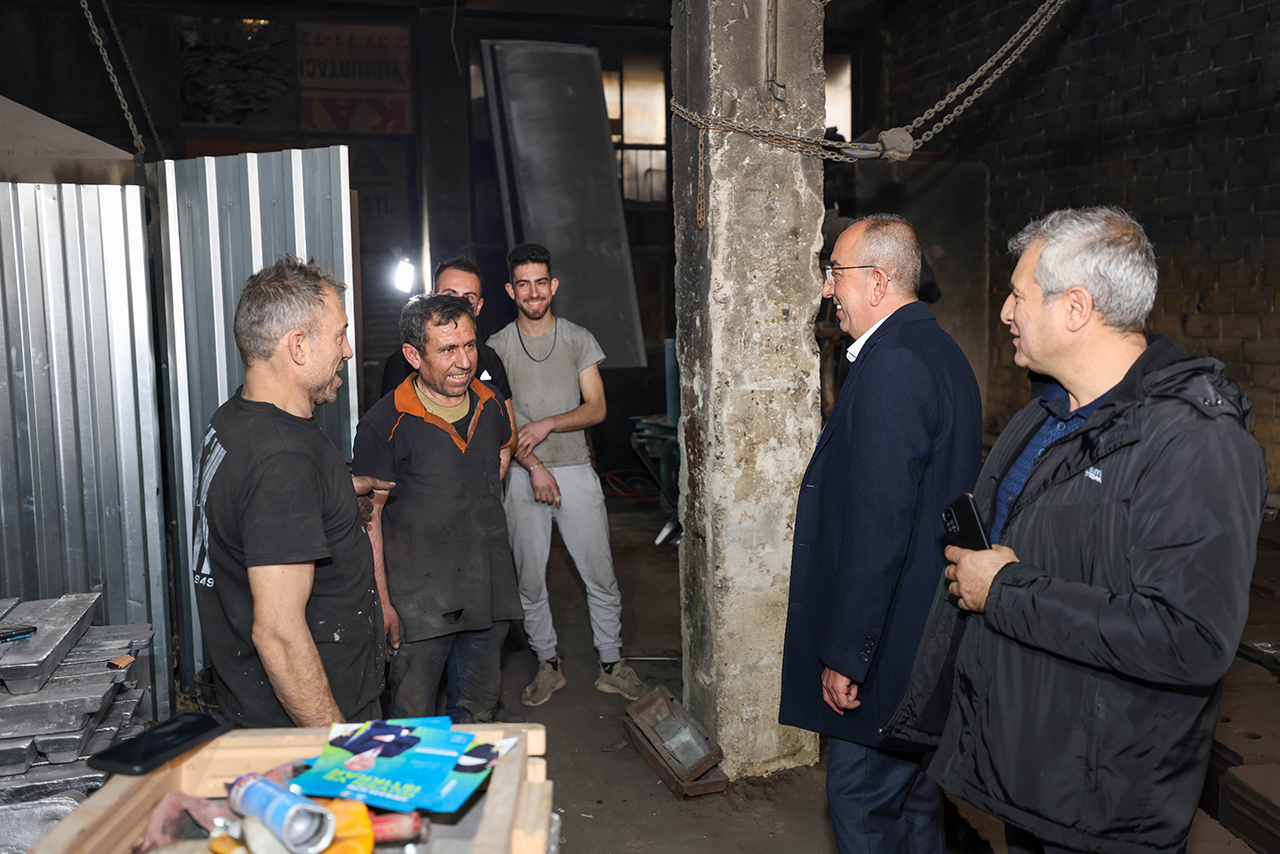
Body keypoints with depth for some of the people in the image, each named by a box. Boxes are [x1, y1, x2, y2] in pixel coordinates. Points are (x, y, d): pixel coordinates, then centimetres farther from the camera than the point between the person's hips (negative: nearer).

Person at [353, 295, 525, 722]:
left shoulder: (491, 404, 3)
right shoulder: (383, 424, -14)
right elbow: (369, 518, -10)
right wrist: (381, 602, -11)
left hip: (488, 591, 5)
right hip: (419, 599, -5)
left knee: (479, 712, 18)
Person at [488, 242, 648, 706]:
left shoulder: (579, 339, 5)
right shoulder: (497, 347, 3)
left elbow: (596, 408, 0)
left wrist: (548, 424, -16)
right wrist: (533, 466, -13)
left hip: (575, 469, 0)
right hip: (522, 475, 0)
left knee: (601, 576, 2)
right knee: (530, 580, 7)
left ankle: (611, 665, 17)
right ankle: (548, 664, 23)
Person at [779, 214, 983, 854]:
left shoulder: (890, 367, -22)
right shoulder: (939, 350, 11)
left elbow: (879, 529, -25)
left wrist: (845, 655, -20)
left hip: (889, 636, -10)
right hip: (929, 625, 10)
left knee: (862, 798, 3)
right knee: (913, 787, 23)